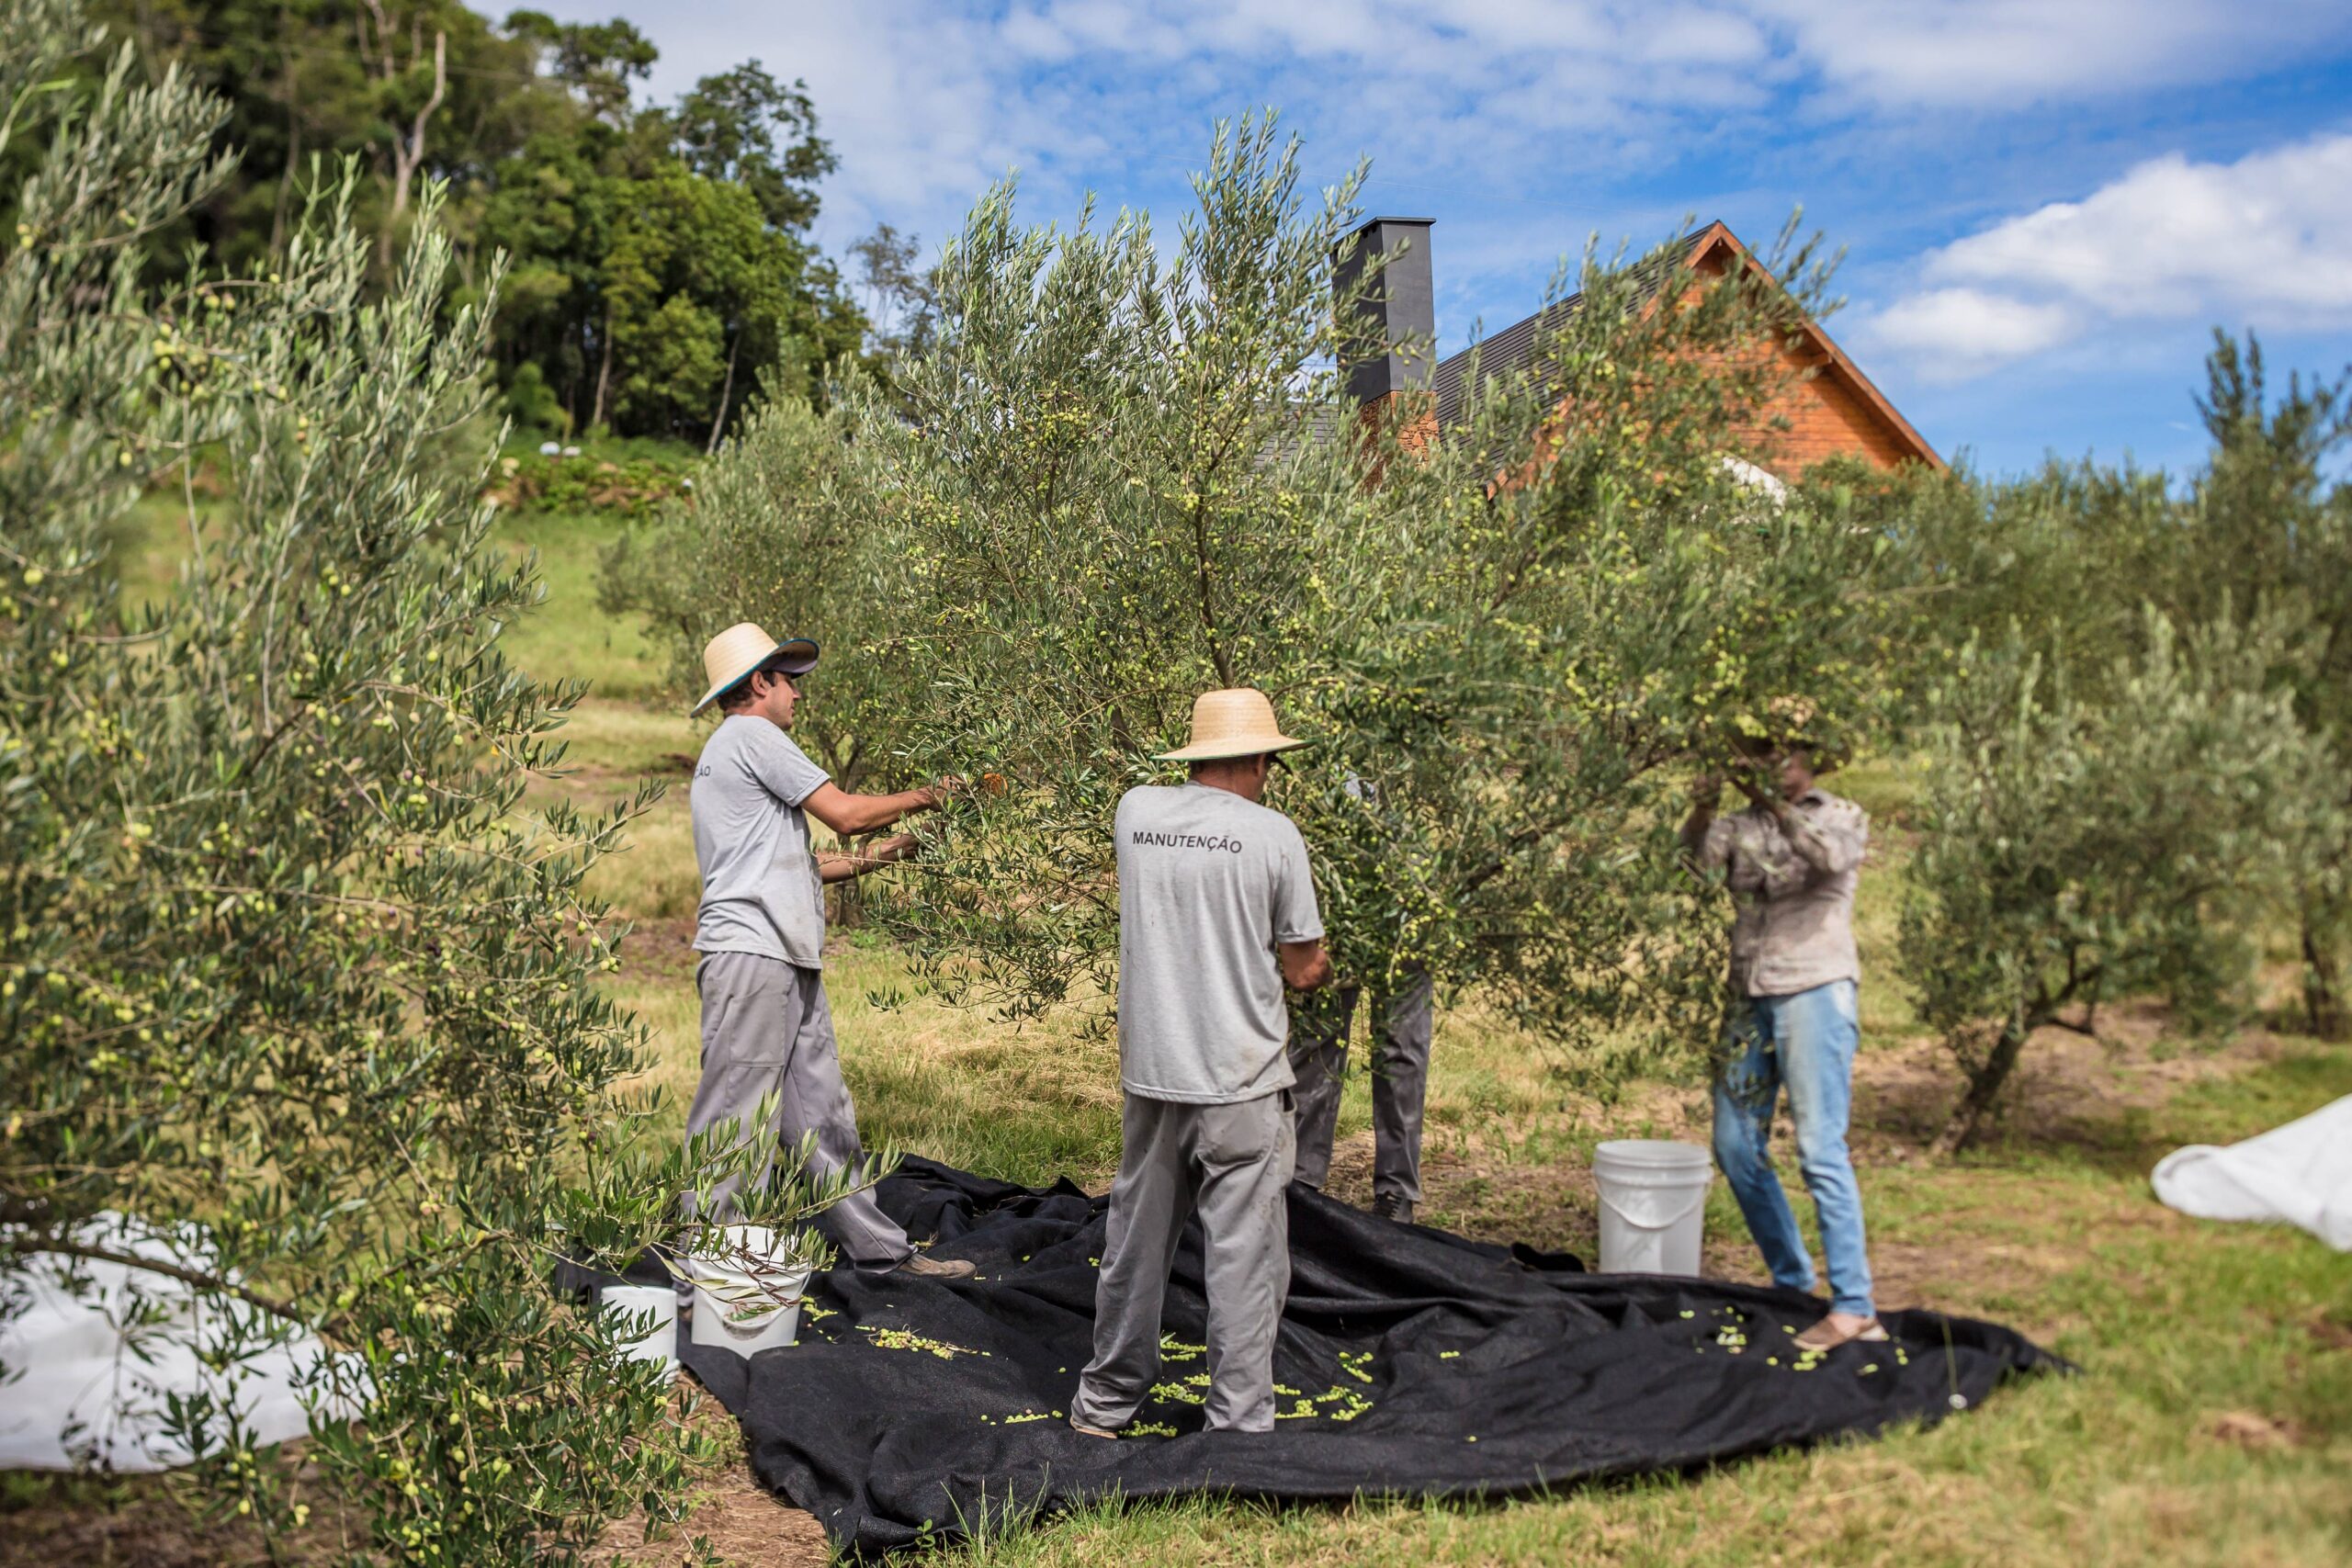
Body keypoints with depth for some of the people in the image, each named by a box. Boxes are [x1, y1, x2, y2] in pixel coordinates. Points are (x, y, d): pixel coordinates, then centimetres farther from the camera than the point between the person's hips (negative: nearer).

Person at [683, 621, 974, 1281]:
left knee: (821, 1113, 12)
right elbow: (845, 812, -10)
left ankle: (879, 1247, 17)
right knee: (733, 1122, -7)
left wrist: (881, 856, 23)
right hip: (751, 956, -10)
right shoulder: (751, 735, -6)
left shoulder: (728, 753, 25)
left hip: (788, 963, 10)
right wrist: (922, 797, 6)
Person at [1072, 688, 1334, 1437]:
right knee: (1244, 1259, 4)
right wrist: (1324, 967, 19)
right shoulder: (1272, 833, -9)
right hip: (1242, 1081, -4)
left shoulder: (1135, 810, 2)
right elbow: (1302, 969, -2)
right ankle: (1238, 1424, 9)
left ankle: (1104, 1401, 31)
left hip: (1150, 1073, 5)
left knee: (1135, 1242, 17)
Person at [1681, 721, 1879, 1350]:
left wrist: (1771, 802, -29)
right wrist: (1705, 803, -27)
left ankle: (1854, 1305, -7)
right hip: (1752, 998, 5)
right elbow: (1701, 854, -8)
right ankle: (1792, 1281, 21)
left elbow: (1833, 854, -19)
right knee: (1735, 1145, 7)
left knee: (1820, 1147, -11)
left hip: (1814, 991, -5)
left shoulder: (1843, 816, 4)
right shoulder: (1744, 824, 13)